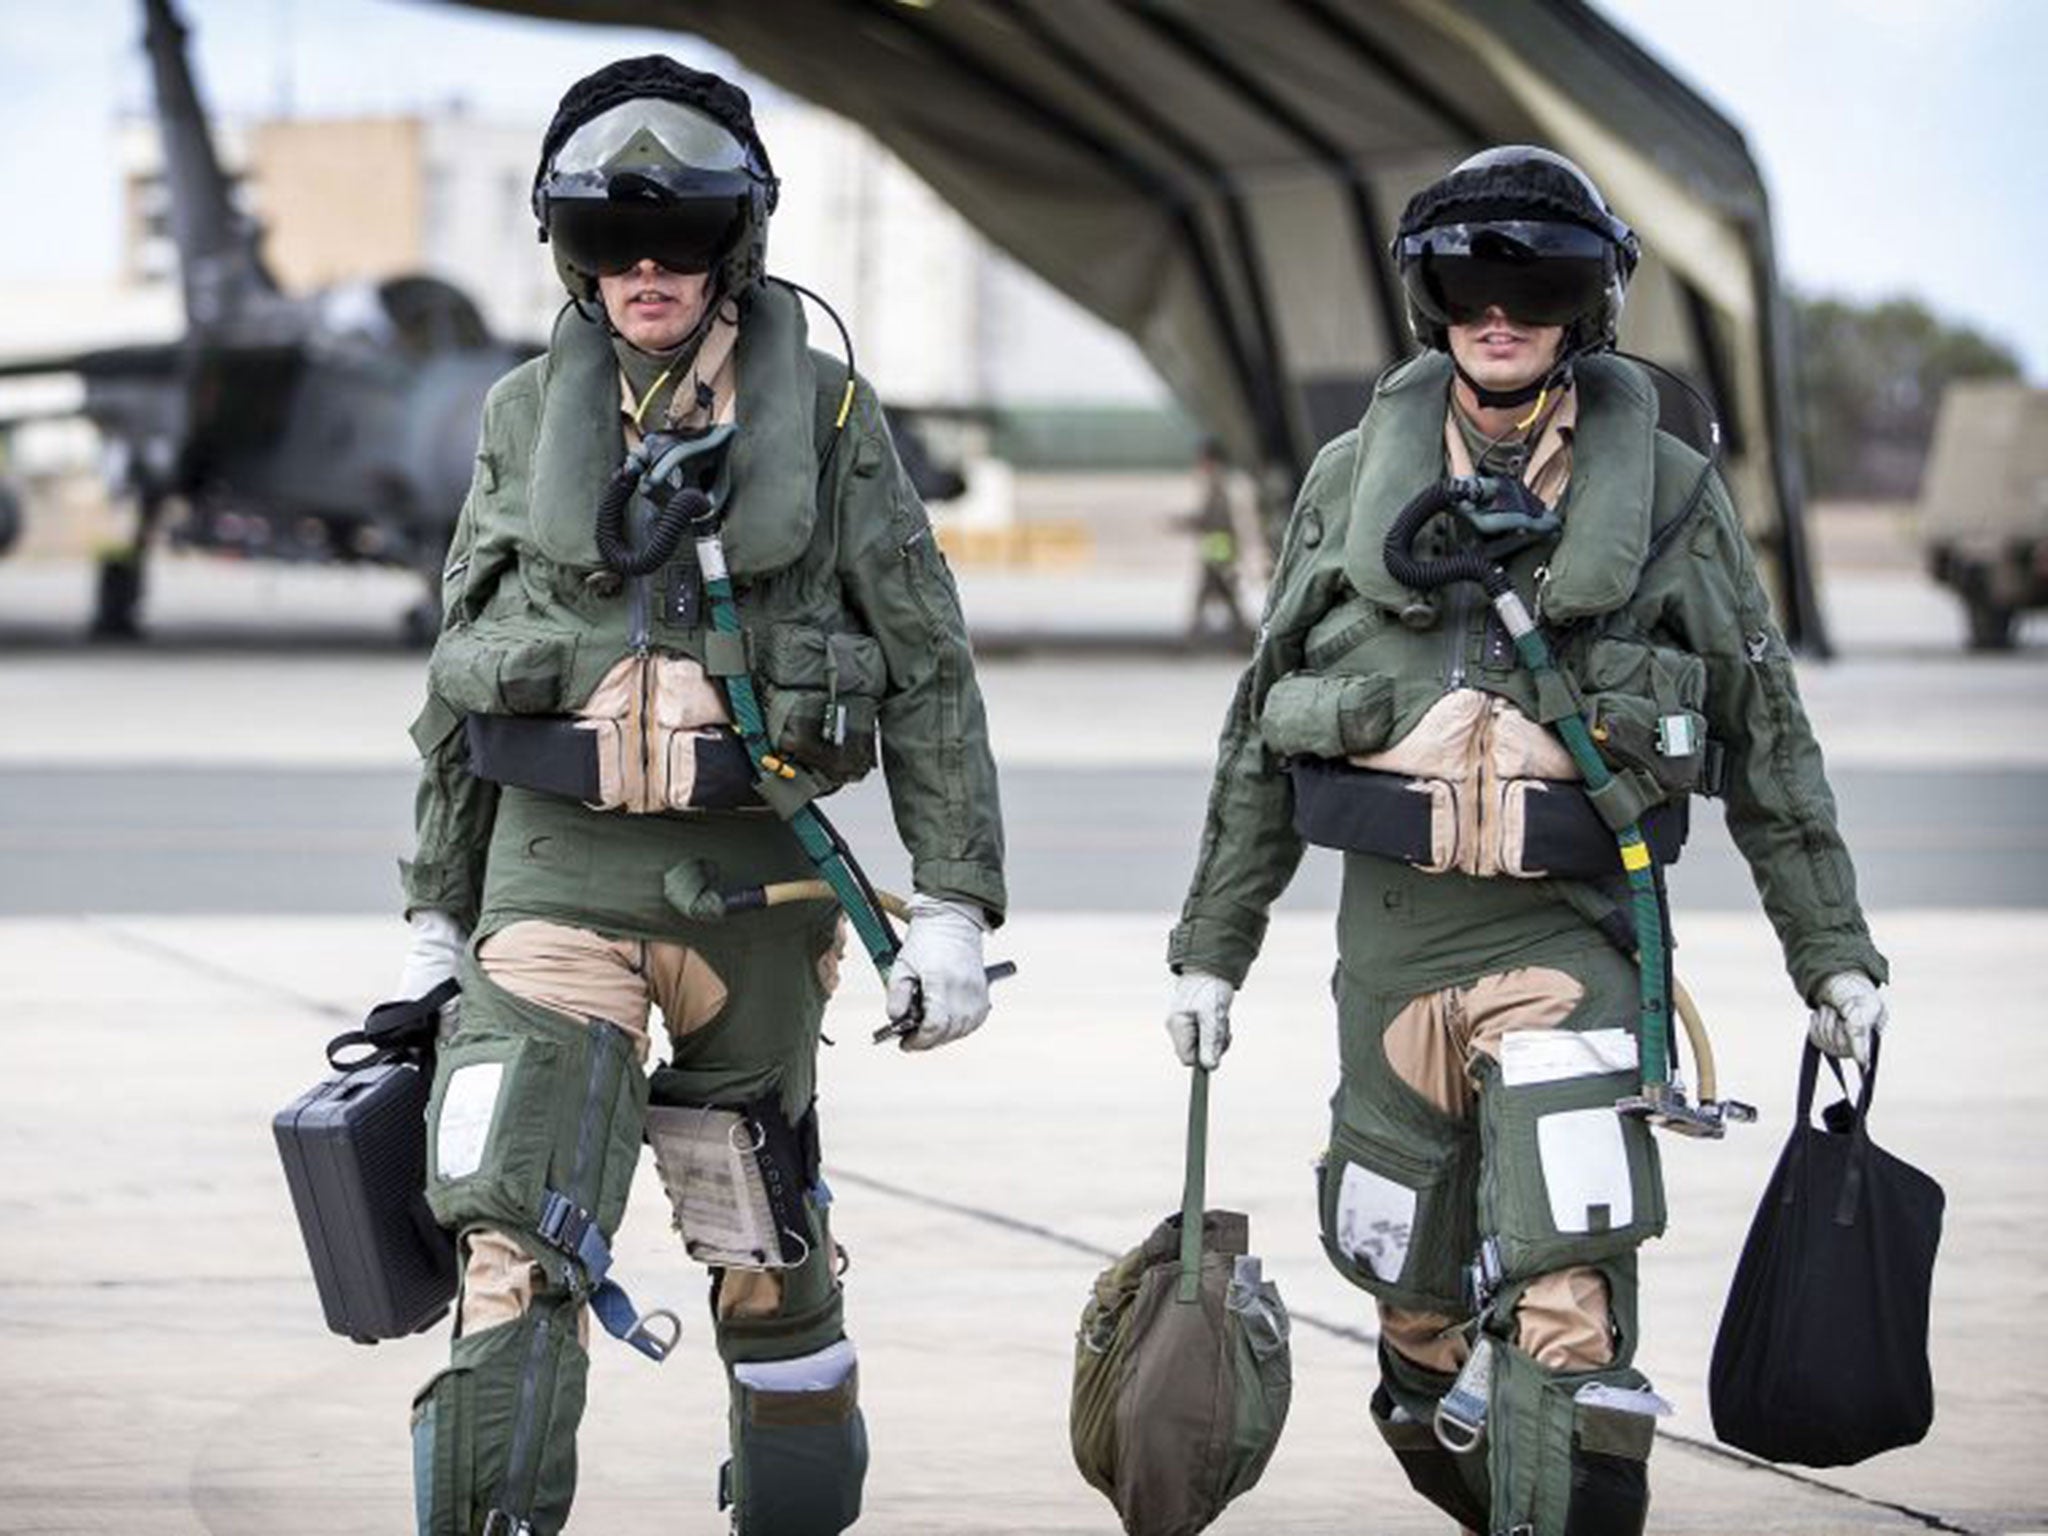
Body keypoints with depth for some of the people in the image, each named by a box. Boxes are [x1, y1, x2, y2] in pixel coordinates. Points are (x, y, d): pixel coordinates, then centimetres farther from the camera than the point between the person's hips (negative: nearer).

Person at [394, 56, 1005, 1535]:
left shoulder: (827, 412, 0)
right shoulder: (530, 416, 6)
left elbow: (928, 671, 1)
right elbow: (463, 680, 13)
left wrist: (955, 902, -4)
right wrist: (436, 909, 13)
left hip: (749, 870, 0)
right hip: (557, 863, 0)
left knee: (765, 1236, 12)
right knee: (520, 1240, -15)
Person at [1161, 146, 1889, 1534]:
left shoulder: (1668, 494, 2)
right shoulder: (1357, 480, 8)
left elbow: (1767, 738, 8)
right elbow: (1264, 732, 14)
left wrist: (1833, 952, 8)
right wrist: (1212, 945, 14)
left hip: (1569, 931, -3)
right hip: (1391, 924, 3)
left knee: (1568, 1308, -18)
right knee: (1416, 1301, 10)